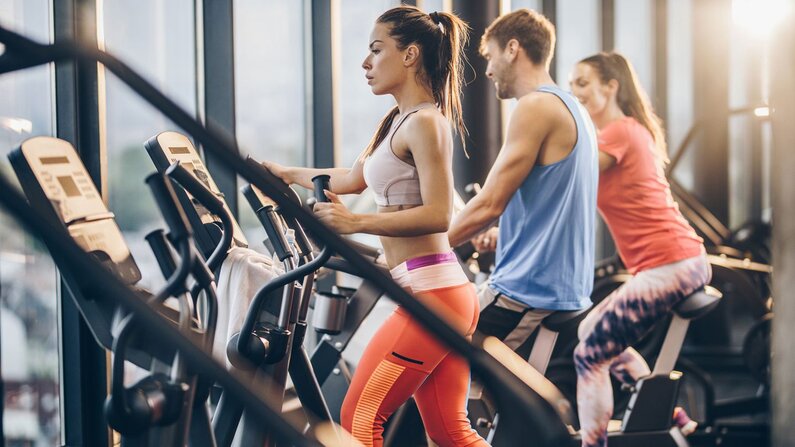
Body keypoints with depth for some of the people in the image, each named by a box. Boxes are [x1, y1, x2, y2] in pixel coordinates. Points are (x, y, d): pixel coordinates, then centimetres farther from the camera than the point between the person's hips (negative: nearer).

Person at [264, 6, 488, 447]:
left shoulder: (424, 122, -11)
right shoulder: (394, 122, 18)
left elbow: (437, 215, -19)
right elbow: (352, 179, 31)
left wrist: (356, 222, -23)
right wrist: (287, 174, 36)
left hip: (431, 291, -10)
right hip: (441, 294, 10)